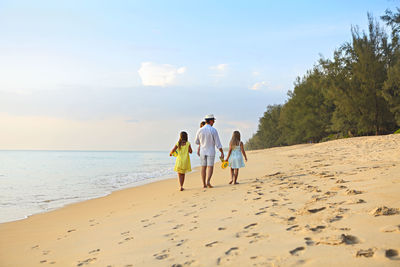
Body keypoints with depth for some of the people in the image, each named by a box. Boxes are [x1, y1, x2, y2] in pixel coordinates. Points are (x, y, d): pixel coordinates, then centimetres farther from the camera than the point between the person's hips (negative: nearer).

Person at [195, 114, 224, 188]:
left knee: (203, 167, 9)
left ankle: (204, 184, 10)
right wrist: (222, 152, -4)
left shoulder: (200, 130, -2)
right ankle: (208, 182, -20)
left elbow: (197, 142, 9)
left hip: (202, 151, 3)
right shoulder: (213, 130, -11)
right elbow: (218, 143, -10)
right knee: (210, 167, 0)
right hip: (211, 151, -3)